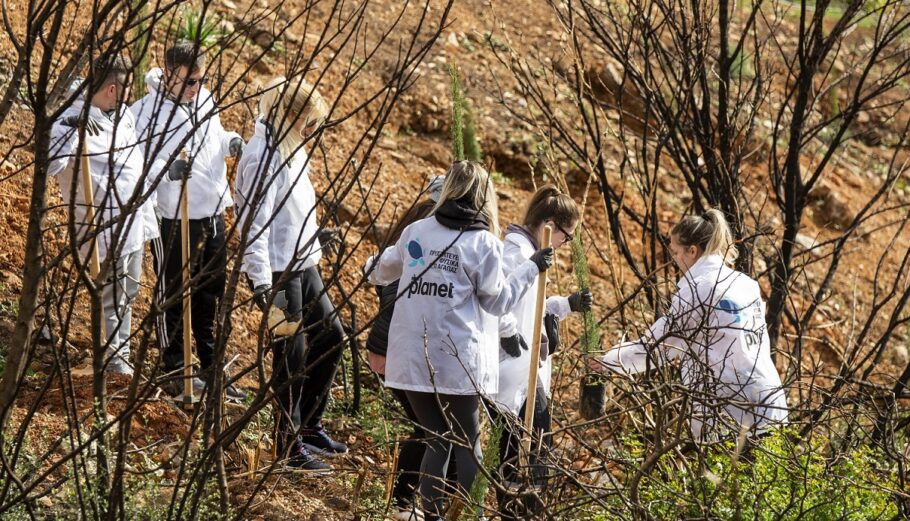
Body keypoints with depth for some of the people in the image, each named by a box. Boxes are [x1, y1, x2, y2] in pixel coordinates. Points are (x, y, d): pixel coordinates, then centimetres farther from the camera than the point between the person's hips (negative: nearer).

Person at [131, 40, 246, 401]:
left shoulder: (205, 100, 6)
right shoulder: (145, 112, -16)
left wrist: (231, 142, 0)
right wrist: (167, 170, -42)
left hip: (213, 213, 7)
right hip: (173, 219, -7)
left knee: (211, 297, 16)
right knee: (173, 297, 5)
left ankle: (211, 369, 28)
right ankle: (175, 371, 17)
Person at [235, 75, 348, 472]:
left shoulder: (288, 149, 10)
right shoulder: (263, 157, -20)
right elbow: (255, 223, -24)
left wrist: (313, 252, 22)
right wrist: (262, 283, -27)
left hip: (303, 266, 10)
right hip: (278, 272, -10)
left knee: (330, 337, 19)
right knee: (291, 357, -3)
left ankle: (309, 425, 32)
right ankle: (291, 445, 9)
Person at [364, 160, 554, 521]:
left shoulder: (416, 231, 5)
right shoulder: (483, 243, -8)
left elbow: (385, 268, 24)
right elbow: (497, 301, -1)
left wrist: (372, 271, 48)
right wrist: (531, 269, 10)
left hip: (413, 359, 4)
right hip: (458, 360, -4)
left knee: (438, 442, 13)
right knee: (467, 443, 9)